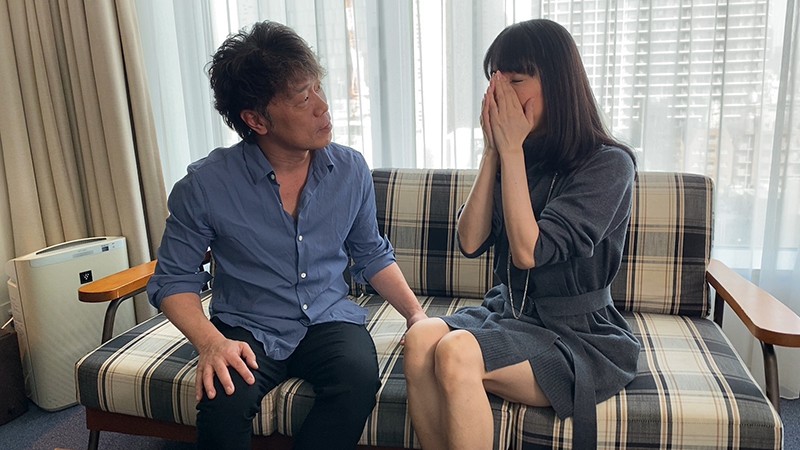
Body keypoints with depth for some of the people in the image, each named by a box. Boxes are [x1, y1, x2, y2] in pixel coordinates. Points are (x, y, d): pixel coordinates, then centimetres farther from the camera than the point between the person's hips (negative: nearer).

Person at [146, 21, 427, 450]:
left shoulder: (351, 169, -3)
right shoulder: (205, 185, -11)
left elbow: (372, 255, 10)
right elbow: (173, 279, -3)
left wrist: (416, 313, -3)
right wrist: (210, 341, -20)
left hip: (330, 319, 2)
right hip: (249, 329, -1)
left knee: (358, 375, -30)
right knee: (224, 402, -33)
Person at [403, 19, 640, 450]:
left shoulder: (608, 165, -12)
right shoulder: (513, 158, 5)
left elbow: (528, 251, -21)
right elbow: (470, 243, -3)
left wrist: (511, 149, -16)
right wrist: (492, 151, -8)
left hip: (580, 338, -5)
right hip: (508, 314, 5)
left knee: (455, 353, -30)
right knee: (421, 337, -25)